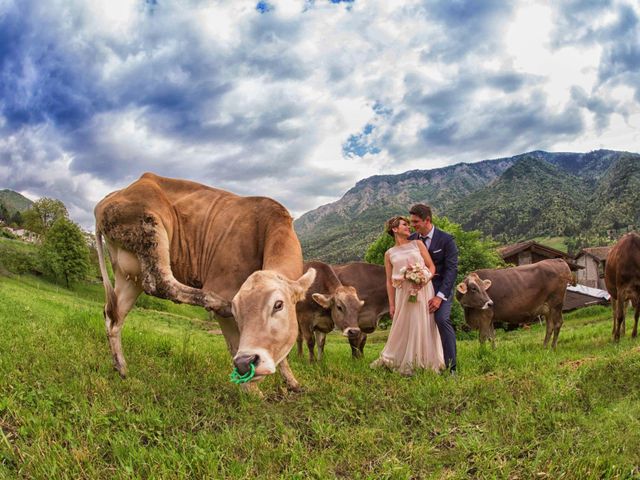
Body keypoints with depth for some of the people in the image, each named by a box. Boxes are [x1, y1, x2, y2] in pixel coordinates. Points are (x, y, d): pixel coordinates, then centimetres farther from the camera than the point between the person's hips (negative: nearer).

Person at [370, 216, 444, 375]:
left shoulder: (418, 244, 7)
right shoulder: (389, 254, 7)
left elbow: (432, 266, 5)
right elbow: (389, 281, 6)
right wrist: (391, 304, 2)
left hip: (423, 290, 0)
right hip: (404, 293, 0)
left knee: (423, 326, 3)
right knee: (402, 327, 4)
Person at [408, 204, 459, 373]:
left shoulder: (446, 239, -8)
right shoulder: (411, 239, 4)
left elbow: (451, 269, -11)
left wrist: (440, 296, -19)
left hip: (441, 288, -4)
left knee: (442, 319, -23)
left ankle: (451, 366, -15)